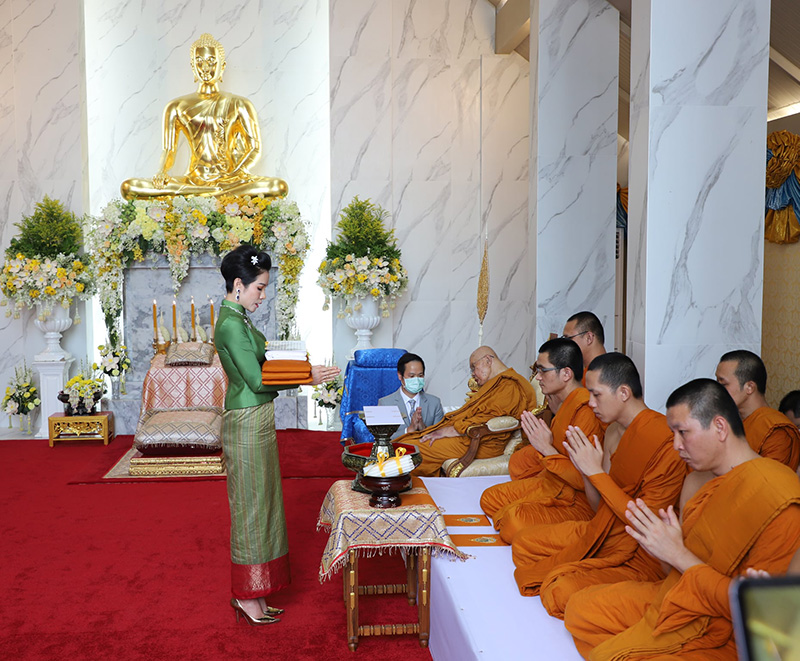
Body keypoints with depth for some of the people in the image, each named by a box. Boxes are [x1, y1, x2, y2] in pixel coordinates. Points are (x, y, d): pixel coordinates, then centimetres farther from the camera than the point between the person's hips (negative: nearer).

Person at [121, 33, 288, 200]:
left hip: (228, 180, -1)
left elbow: (254, 149, 2)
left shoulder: (238, 105, 8)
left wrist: (235, 174, -18)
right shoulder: (177, 107, 12)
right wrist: (162, 172, -13)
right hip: (192, 179, 2)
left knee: (280, 186, -32)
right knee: (128, 187, -21)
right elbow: (168, 150, 10)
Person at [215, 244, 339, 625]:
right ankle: (247, 596, 13)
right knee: (251, 506, 0)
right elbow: (257, 381, -20)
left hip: (254, 423, 10)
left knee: (258, 505, 14)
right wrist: (305, 378, -13)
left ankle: (251, 594, 24)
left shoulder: (236, 320, 12)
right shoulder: (232, 325, -19)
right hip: (247, 425, -10)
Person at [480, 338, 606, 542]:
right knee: (490, 498, 11)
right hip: (550, 485, 10)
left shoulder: (586, 412, -27)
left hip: (576, 501, -10)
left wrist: (547, 449, -29)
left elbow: (585, 479, -29)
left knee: (515, 521, -31)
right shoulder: (565, 403, 4)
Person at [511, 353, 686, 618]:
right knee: (523, 543, 8)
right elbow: (602, 508, 12)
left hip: (639, 556, -9)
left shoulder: (666, 441, -21)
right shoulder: (615, 434, 7)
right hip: (604, 535, 9)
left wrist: (597, 471, -19)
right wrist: (585, 469, -6)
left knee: (562, 591, -28)